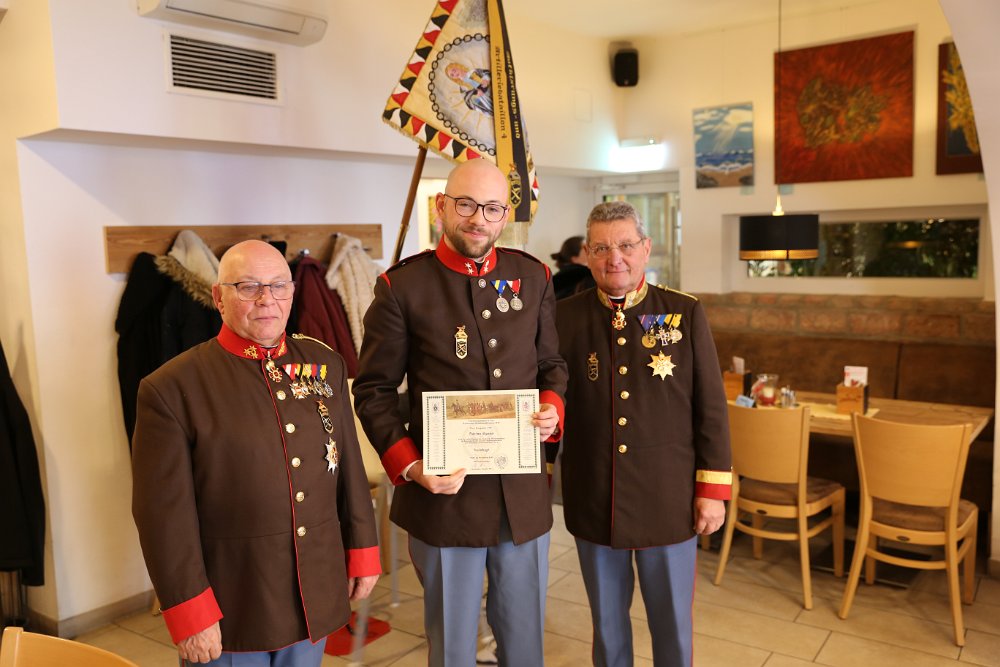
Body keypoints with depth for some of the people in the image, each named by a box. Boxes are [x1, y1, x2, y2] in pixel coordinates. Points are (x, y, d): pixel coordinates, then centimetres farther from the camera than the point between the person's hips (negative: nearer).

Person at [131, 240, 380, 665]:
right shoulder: (172, 389, -13)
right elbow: (165, 513, -13)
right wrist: (190, 613, -13)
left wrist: (362, 551, 8)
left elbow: (350, 466, 7)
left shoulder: (324, 364, 2)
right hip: (229, 608, -4)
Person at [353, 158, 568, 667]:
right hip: (445, 492, -3)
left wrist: (552, 408, -6)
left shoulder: (533, 277, 5)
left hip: (524, 491, 3)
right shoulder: (401, 287, -7)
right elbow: (373, 391, -4)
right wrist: (409, 466, -15)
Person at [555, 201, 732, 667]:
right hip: (592, 501, 1)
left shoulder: (685, 314, -4)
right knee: (607, 621, 18)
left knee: (672, 623, 15)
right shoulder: (564, 318, -3)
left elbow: (711, 408, -2)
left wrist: (713, 489, -3)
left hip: (669, 501, -1)